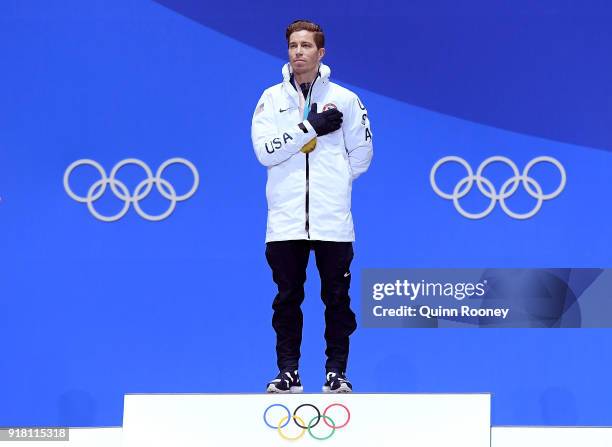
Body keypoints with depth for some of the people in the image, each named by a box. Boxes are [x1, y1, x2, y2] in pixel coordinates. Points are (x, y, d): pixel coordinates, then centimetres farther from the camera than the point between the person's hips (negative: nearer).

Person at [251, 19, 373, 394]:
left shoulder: (344, 99, 5)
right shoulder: (272, 98, 6)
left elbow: (361, 154, 9)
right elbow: (265, 151, -7)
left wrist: (332, 180, 5)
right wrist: (310, 127, -12)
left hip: (333, 221, -1)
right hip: (286, 219, 1)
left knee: (337, 297, 3)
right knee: (288, 297, 5)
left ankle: (337, 371, 12)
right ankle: (288, 373, 13)